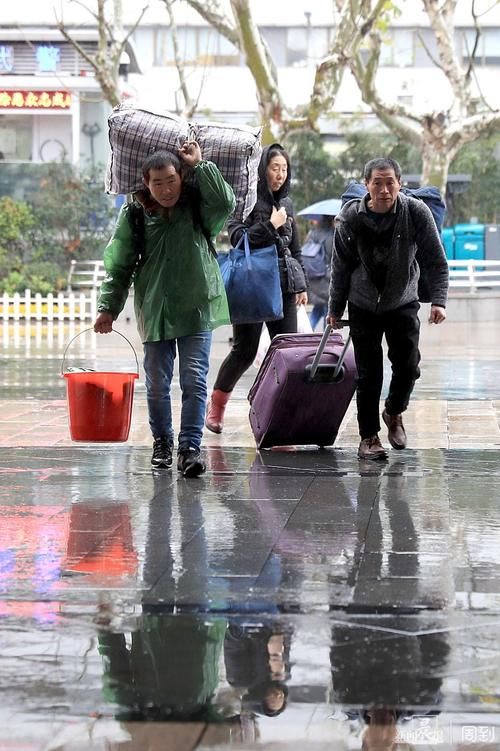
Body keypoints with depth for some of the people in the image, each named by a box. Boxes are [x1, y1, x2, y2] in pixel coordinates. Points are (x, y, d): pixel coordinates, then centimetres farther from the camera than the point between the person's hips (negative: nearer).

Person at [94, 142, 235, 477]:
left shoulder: (197, 207, -1)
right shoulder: (134, 215, -1)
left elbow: (226, 203, -23)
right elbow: (119, 265, 4)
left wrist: (200, 164, -17)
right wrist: (109, 307, 0)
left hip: (197, 308, -1)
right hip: (155, 310, 1)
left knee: (195, 380, -7)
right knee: (157, 384, 8)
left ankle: (190, 447, -3)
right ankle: (162, 442, 27)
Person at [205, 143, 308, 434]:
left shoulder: (286, 203, 15)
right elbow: (238, 238, -14)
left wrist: (301, 285, 16)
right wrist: (270, 225, -14)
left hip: (282, 287, 6)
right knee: (245, 350, -1)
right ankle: (216, 404, 19)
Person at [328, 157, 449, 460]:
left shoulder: (417, 212, -16)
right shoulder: (351, 217, -14)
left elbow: (436, 261, -9)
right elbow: (341, 266, -3)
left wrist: (438, 301, -19)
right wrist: (335, 309, 2)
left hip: (403, 302, 0)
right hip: (363, 306, 0)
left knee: (408, 366, -3)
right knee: (369, 374, -1)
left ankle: (394, 412, 27)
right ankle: (369, 436, 11)